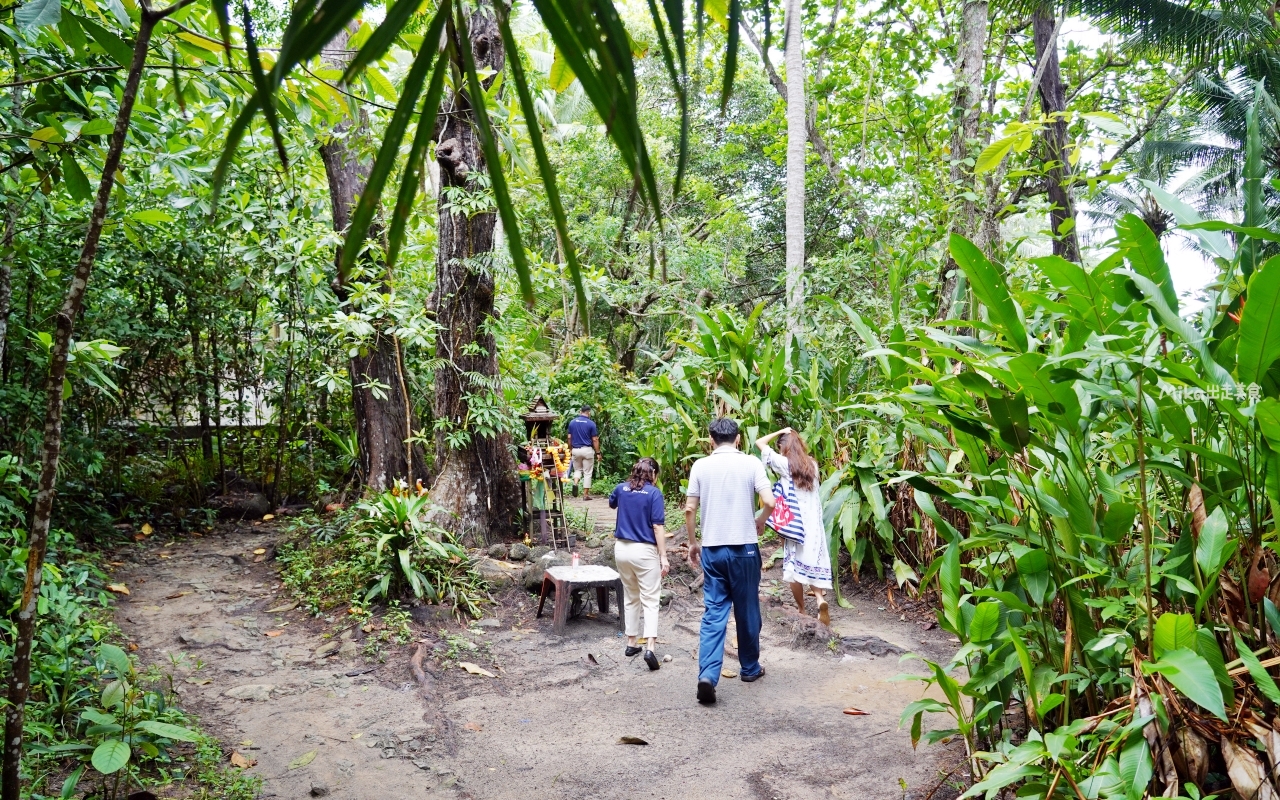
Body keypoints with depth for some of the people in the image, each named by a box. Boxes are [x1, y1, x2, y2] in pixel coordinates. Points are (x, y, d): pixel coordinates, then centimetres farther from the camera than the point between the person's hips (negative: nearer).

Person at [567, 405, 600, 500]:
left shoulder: (572, 422, 2)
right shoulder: (591, 423, -7)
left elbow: (569, 438, 5)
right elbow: (595, 440, -6)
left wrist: (570, 449, 17)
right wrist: (598, 452, 1)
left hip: (575, 450, 3)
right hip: (587, 450, -3)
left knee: (577, 470, 19)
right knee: (587, 473, 5)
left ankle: (575, 483, -10)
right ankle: (586, 494, 6)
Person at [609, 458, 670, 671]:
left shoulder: (621, 488, 4)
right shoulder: (654, 493, -10)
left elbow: (611, 504, 28)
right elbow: (658, 527, -14)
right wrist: (663, 557, -12)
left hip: (622, 549, 5)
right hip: (644, 551, -5)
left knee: (630, 598, 19)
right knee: (650, 600, -3)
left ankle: (632, 643, 25)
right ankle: (650, 647, -16)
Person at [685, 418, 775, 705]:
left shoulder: (700, 465, 1)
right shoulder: (751, 463, -4)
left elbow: (690, 509, 0)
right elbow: (769, 501, -12)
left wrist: (692, 542, 13)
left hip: (712, 548, 1)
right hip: (744, 547, -1)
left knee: (713, 612, 2)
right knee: (747, 611, 14)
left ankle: (707, 674, -12)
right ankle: (750, 668, 28)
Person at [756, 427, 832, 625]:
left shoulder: (785, 463, -8)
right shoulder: (812, 464, 6)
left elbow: (759, 442, -4)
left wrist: (780, 432, 3)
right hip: (813, 520, 4)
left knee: (794, 564, 7)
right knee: (812, 561, 8)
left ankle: (802, 611, 13)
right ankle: (820, 599, -15)